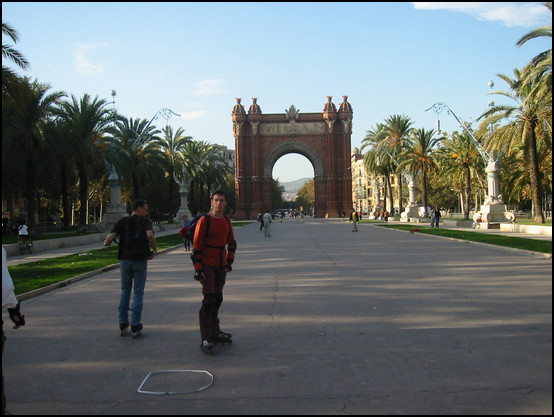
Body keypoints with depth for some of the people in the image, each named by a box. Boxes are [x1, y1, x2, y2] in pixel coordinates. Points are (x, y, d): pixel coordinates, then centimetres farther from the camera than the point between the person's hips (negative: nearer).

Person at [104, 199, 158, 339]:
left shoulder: (122, 221, 4)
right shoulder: (145, 221, -5)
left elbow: (111, 237, -6)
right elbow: (150, 235, -23)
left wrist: (106, 242, 15)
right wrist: (155, 250, -10)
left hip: (125, 260, 3)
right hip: (140, 260, -3)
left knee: (125, 291, 16)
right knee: (138, 292, 5)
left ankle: (123, 324, 16)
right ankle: (135, 326, 3)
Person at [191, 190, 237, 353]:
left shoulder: (226, 220, 8)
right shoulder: (204, 220, -11)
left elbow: (231, 242, 20)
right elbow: (196, 246, -12)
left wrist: (230, 260, 11)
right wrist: (198, 269, -16)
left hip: (221, 266, 7)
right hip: (207, 266, -7)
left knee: (218, 299, 14)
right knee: (209, 300, -11)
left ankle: (215, 332, 27)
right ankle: (205, 339, -6)